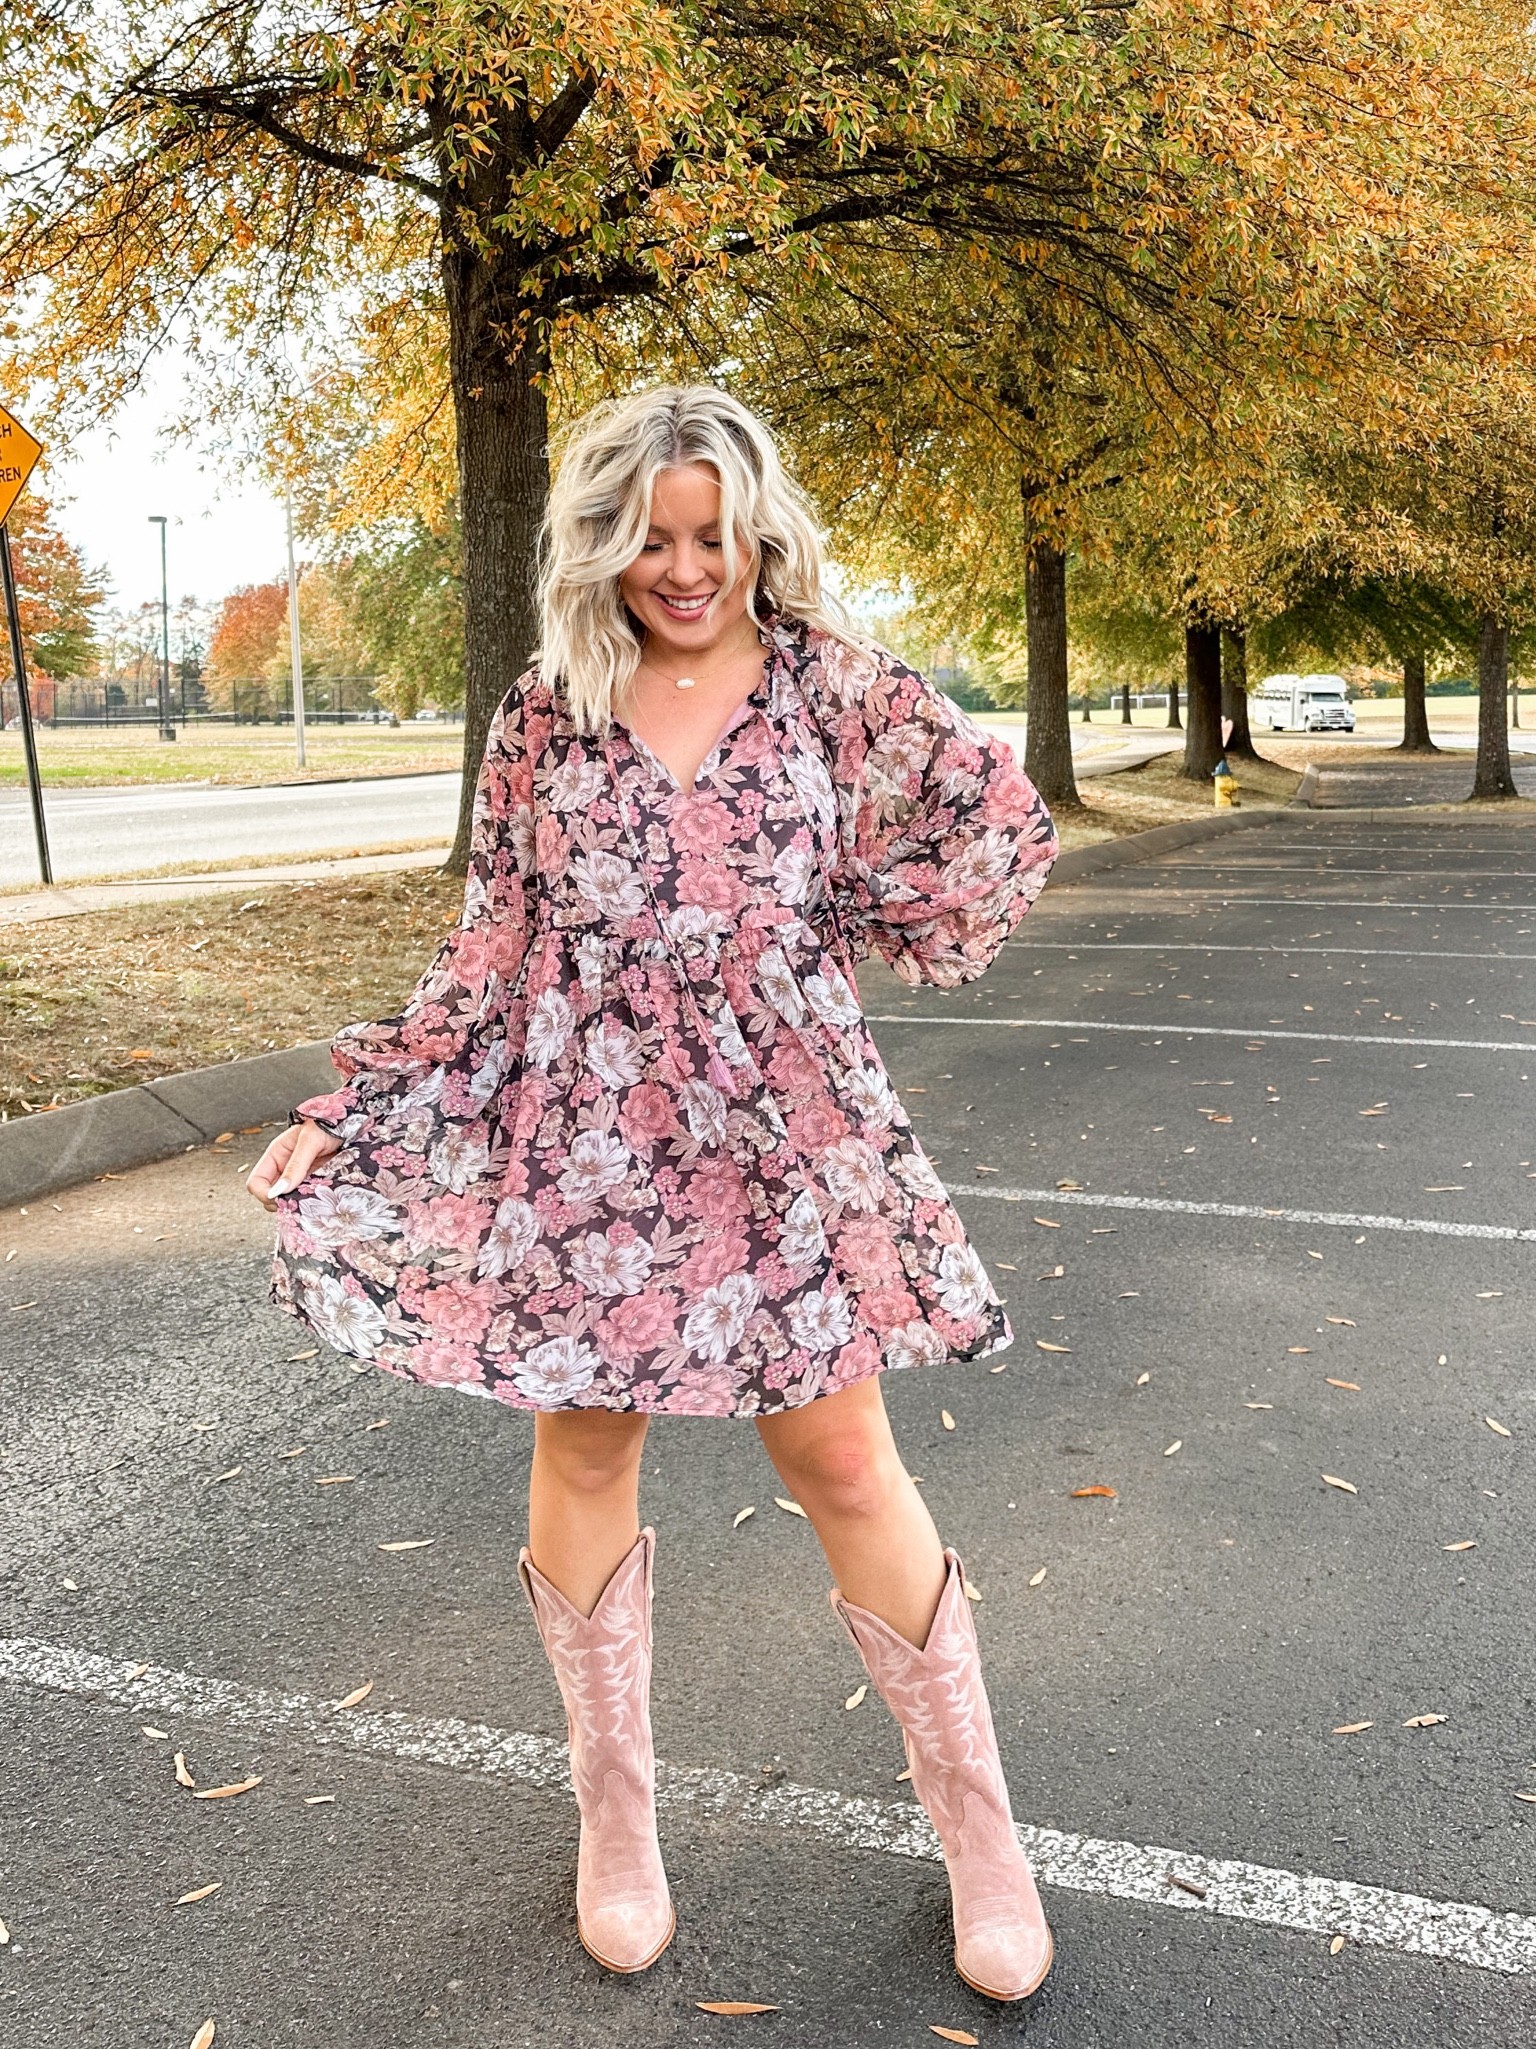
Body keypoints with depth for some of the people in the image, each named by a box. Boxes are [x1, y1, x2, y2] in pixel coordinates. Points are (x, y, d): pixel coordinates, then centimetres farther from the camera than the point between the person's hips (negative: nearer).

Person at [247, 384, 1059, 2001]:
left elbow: (1002, 832, -1)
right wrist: (352, 1105, 1)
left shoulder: (829, 680, 1)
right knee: (585, 1448, 9)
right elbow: (495, 949, 7)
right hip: (584, 1140, 2)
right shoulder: (546, 714, 5)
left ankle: (975, 1822, 21)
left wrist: (821, 936, -3)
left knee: (841, 1459, 3)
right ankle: (615, 1817, 30)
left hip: (783, 1132, -2)